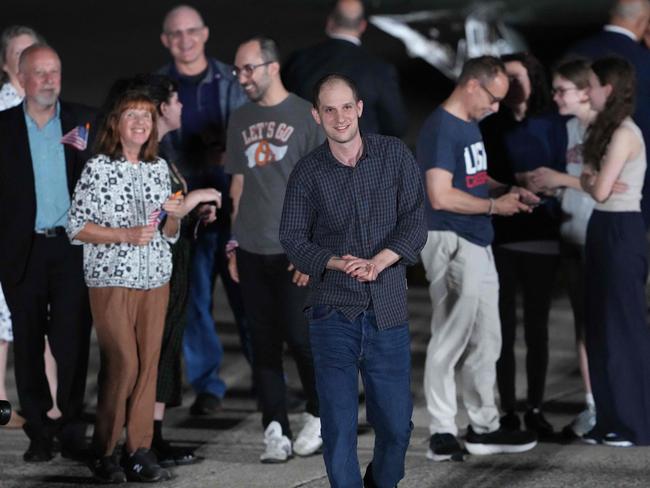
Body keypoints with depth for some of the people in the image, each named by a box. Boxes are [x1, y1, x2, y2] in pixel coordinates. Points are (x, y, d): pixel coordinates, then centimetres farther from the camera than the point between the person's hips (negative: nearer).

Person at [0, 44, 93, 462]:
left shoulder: (84, 121, 5)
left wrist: (89, 153, -15)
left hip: (72, 246, 0)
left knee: (73, 342, 0)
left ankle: (71, 428, 9)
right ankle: (39, 432, 12)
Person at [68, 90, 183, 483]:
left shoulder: (159, 168, 11)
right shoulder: (98, 168, -5)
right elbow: (76, 228, -8)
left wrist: (174, 216, -4)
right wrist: (125, 235, -17)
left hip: (155, 280, 5)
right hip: (112, 279, -5)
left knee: (149, 363, 1)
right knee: (123, 363, -9)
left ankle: (140, 450, 6)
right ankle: (104, 452, 3)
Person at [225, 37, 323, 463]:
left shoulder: (305, 115, -3)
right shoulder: (240, 120, 11)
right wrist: (234, 241, 11)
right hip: (252, 251, 4)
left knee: (300, 337, -4)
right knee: (264, 344, 3)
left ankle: (319, 417, 16)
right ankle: (275, 430, 6)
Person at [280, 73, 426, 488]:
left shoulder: (395, 156, -1)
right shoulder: (308, 172, -1)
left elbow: (415, 222, -4)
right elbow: (293, 238, 0)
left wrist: (376, 263, -19)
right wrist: (339, 264, -17)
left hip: (389, 312, 1)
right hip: (334, 314, -1)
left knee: (396, 424, 7)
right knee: (338, 427, -1)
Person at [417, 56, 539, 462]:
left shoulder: (470, 125, 14)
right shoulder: (441, 129, -16)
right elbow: (441, 196, -23)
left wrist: (508, 192, 8)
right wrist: (495, 206, -14)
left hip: (478, 245, 10)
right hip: (452, 245, -10)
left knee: (486, 342, 14)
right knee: (451, 340, -5)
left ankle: (485, 427, 21)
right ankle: (443, 434, 1)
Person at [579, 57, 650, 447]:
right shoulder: (609, 130, 14)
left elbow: (600, 190, -19)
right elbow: (598, 183, 10)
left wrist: (585, 179, -1)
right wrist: (590, 178, -8)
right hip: (605, 229, 10)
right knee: (602, 328, 11)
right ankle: (612, 419, 16)